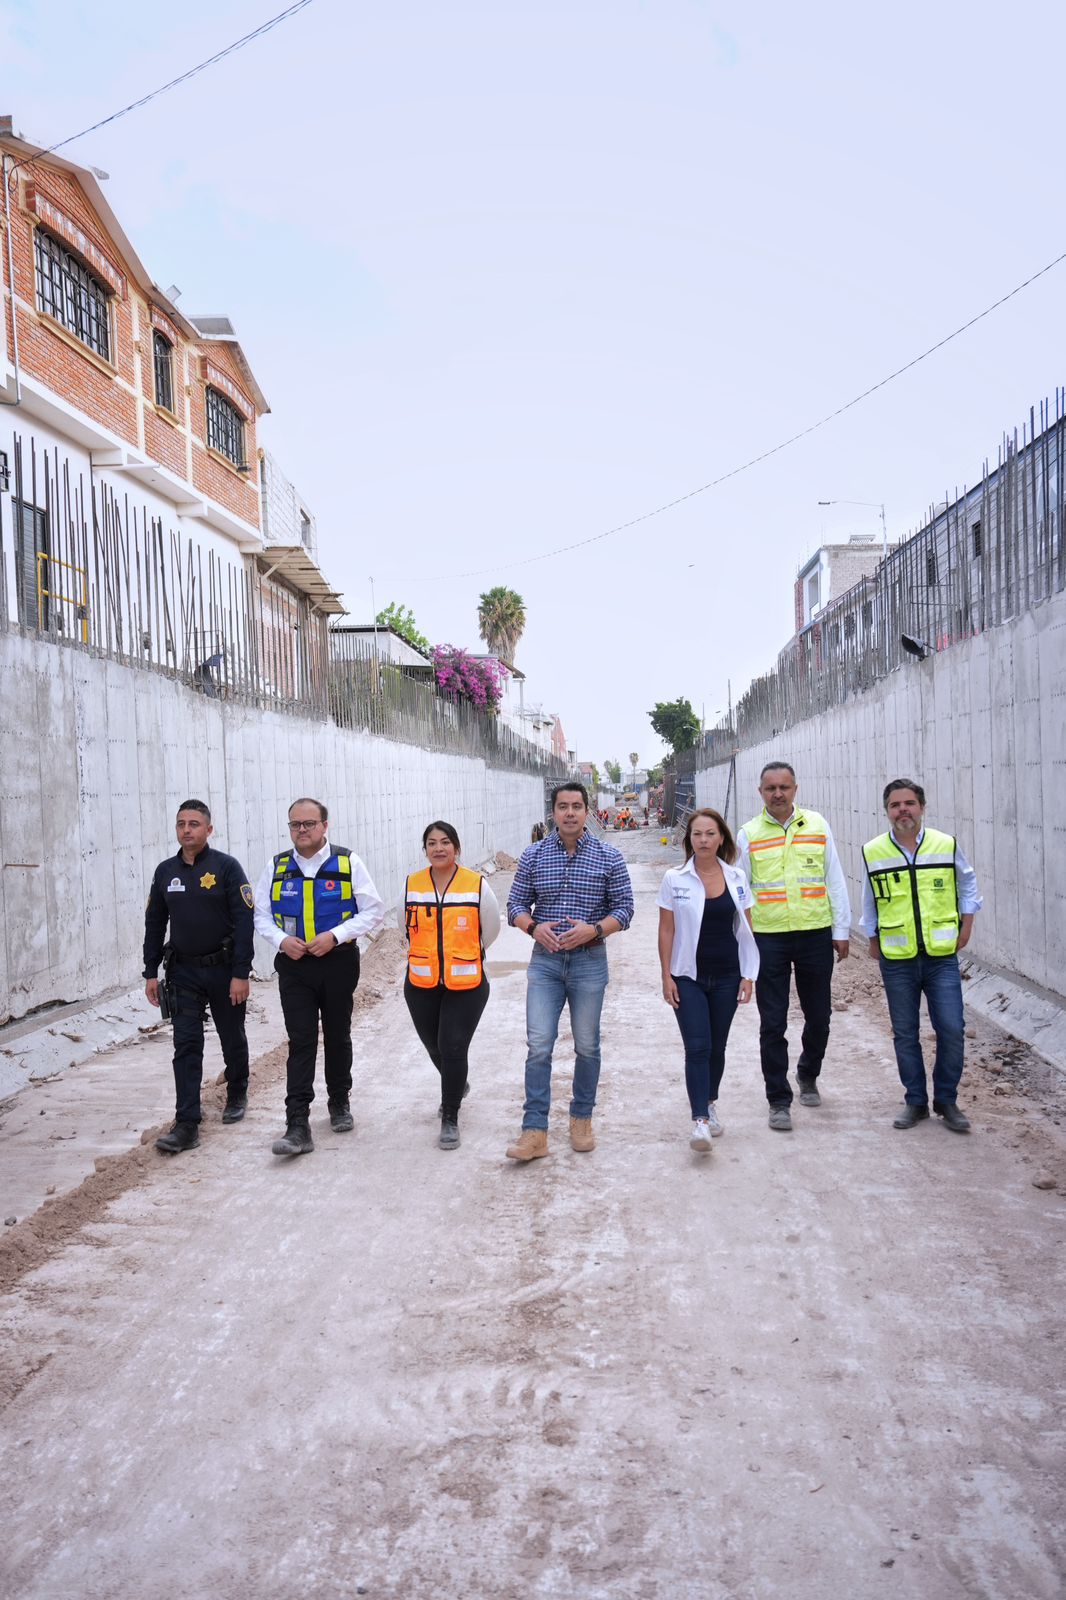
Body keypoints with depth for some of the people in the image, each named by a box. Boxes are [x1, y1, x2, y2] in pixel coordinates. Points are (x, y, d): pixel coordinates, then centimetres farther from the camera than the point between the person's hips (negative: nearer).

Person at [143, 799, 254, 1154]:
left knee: (232, 1039, 14)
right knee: (186, 1046, -3)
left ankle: (237, 1095, 37)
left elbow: (244, 922, -13)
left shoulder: (226, 867, -10)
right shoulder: (165, 871, 4)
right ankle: (187, 1125, -3)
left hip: (224, 970, -3)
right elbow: (154, 923, 11)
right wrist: (151, 972, 6)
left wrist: (240, 974, -17)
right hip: (183, 972, 3)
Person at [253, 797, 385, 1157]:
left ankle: (339, 1103, 35)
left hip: (338, 962, 0)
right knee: (300, 1042, -6)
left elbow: (373, 911, -5)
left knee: (337, 1037, 14)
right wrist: (281, 940, -11)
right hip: (294, 965, 1)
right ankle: (297, 1126, -8)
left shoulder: (348, 863, -5)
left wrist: (335, 936, -16)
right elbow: (261, 914, 9)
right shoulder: (276, 867, 2)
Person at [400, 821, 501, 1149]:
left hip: (466, 985, -3)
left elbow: (490, 929, 4)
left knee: (453, 1048, -7)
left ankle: (450, 1119, 7)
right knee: (434, 1046, 18)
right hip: (421, 984, 3)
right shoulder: (412, 885, -2)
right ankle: (457, 1085, 49)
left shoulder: (477, 885, -9)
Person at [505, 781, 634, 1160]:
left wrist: (593, 930, -18)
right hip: (545, 960, 1)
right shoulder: (533, 855, 2)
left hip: (589, 961, 0)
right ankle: (535, 1132, -2)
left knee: (586, 1046, 10)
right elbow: (516, 904, 6)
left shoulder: (609, 858, -2)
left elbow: (624, 908, -1)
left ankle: (581, 1119, 28)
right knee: (539, 1045, -5)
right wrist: (534, 927, -14)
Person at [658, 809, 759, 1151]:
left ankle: (710, 1103, 33)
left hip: (726, 977, 2)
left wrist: (748, 975, 2)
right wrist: (667, 976, -4)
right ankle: (700, 1120, -10)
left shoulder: (736, 878, 2)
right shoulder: (675, 879, -4)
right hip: (688, 978, -2)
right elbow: (666, 931, -1)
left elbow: (746, 930, 5)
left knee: (717, 1047, 12)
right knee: (697, 1048, -9)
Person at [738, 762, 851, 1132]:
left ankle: (808, 1075, 38)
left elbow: (835, 880, 7)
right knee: (772, 1024, 2)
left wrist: (841, 930, 4)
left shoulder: (817, 826, 4)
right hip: (768, 938, -1)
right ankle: (779, 1100, 13)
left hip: (815, 935, 1)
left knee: (818, 1016, 11)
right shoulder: (749, 834, 1)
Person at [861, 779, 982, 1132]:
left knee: (951, 1030, -3)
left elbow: (967, 883, 15)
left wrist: (966, 925, 9)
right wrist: (873, 941, 11)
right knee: (905, 1035, 8)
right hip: (897, 961, 1)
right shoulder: (872, 853, -2)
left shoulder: (947, 845, -2)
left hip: (942, 957, 0)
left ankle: (946, 1100, 15)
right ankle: (915, 1101, 22)